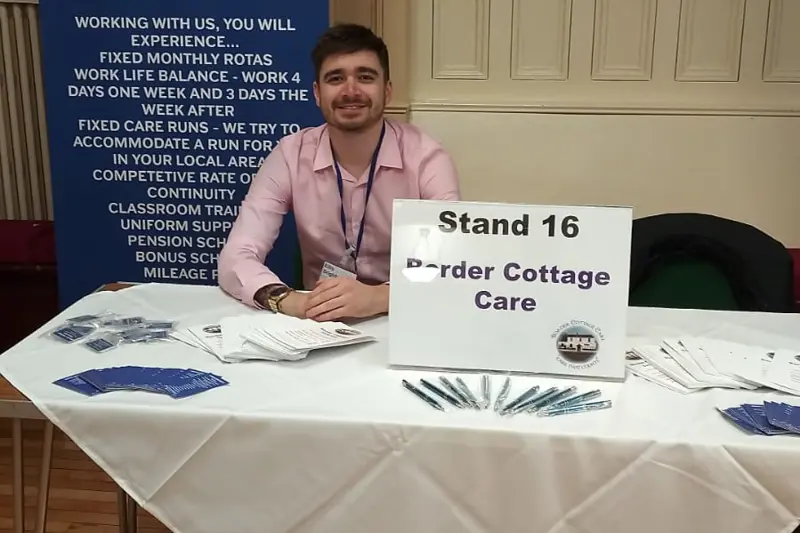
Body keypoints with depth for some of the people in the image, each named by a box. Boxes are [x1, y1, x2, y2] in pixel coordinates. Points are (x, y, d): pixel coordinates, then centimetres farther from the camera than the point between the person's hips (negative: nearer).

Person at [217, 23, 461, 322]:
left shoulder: (427, 159, -11)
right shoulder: (290, 156, -7)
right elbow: (235, 258, -14)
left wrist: (379, 296, -40)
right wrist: (285, 299, -35)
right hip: (319, 324, 1)